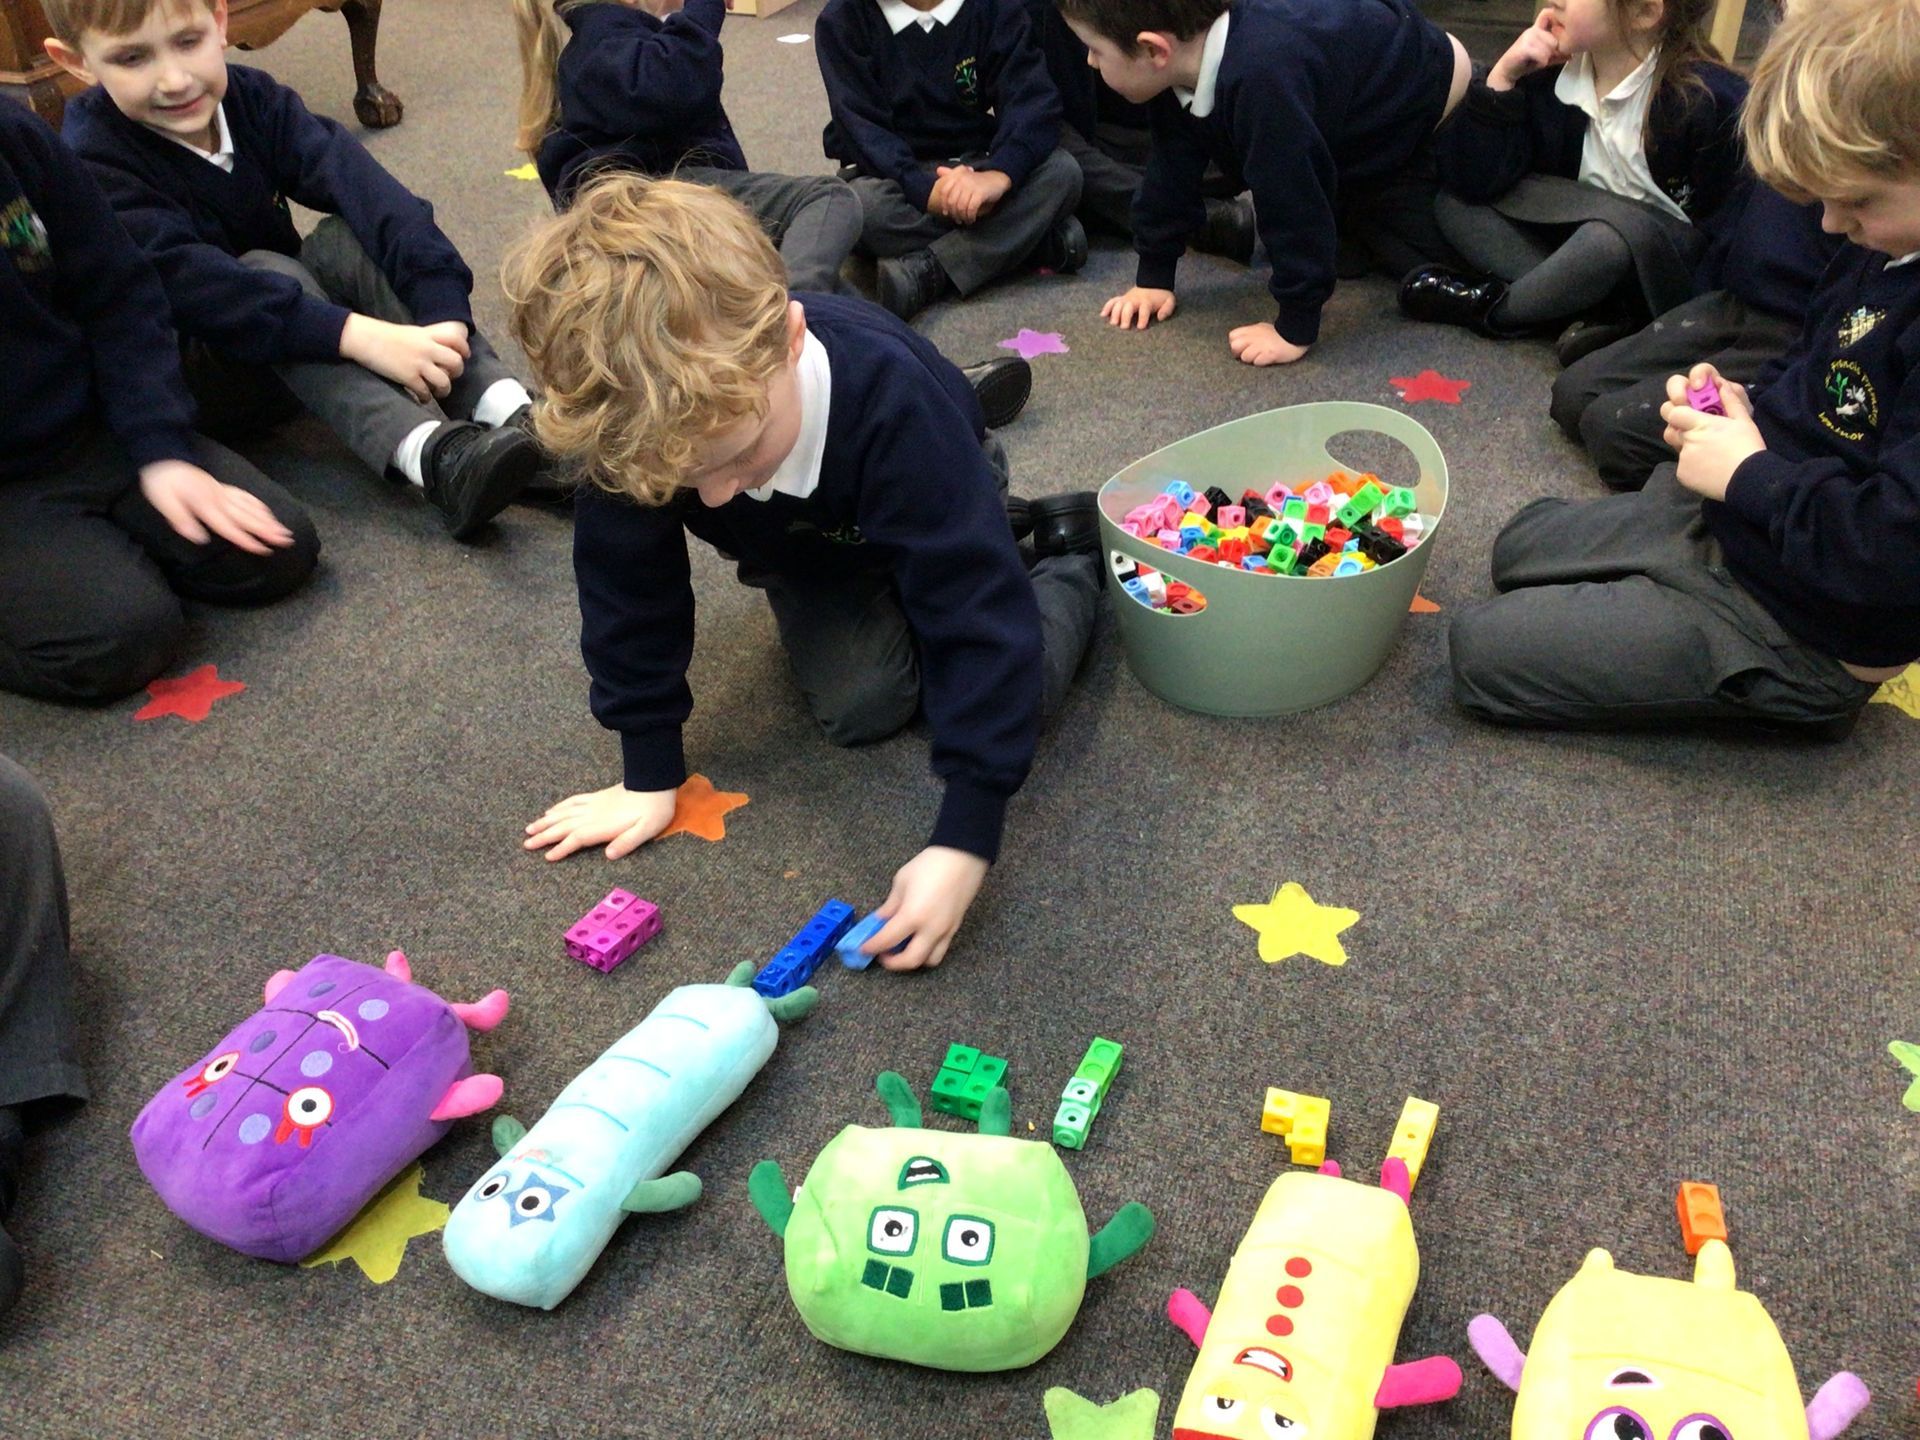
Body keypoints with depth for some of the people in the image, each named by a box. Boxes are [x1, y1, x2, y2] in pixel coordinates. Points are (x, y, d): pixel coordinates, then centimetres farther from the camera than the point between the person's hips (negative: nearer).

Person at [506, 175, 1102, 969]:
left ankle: (1072, 558, 13)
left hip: (942, 504, -2)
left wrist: (964, 840, -50)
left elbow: (980, 612, -47)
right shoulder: (634, 420, -37)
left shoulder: (891, 398, -47)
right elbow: (628, 588, -21)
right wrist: (649, 775, -19)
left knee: (1022, 683, -20)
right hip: (810, 545, 3)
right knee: (860, 702, -19)